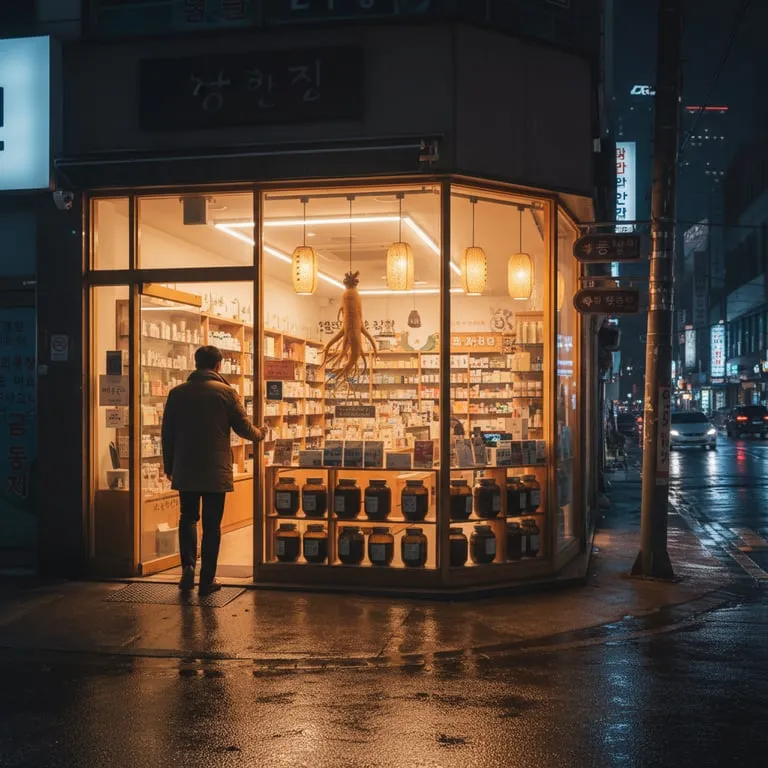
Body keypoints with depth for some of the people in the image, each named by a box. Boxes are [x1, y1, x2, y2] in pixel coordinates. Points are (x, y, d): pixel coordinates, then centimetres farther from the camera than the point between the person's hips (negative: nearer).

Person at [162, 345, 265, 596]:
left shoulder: (177, 393, 1)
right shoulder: (226, 392, -6)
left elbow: (167, 433, 4)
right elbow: (244, 428, -1)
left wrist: (168, 465, 16)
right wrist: (260, 434, 21)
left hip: (186, 471, 2)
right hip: (216, 471, -2)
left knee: (188, 518, 17)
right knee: (212, 523, 6)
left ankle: (188, 566, -2)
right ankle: (207, 579, 7)